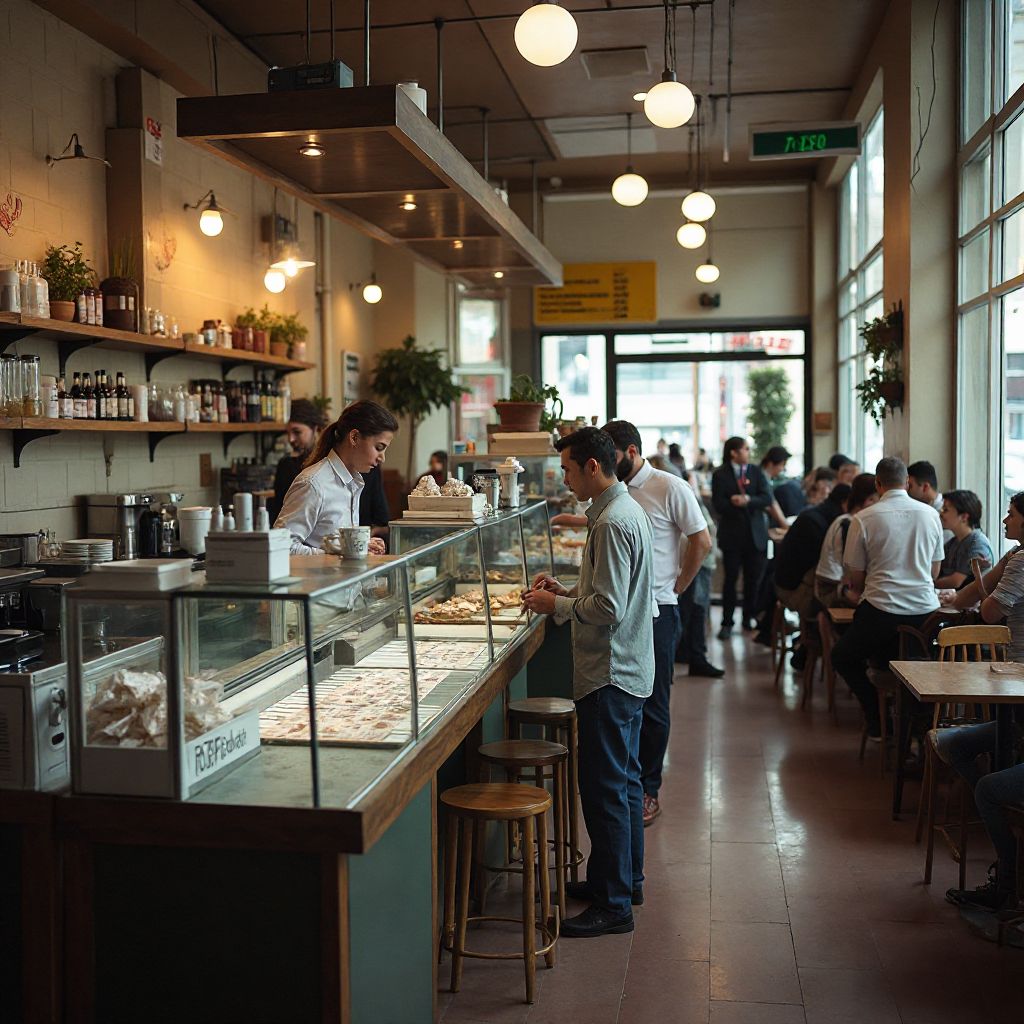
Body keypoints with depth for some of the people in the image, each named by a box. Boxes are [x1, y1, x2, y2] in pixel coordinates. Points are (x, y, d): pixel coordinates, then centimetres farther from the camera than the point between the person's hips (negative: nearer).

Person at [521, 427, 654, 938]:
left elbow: (608, 609, -25)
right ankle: (626, 877, 32)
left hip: (609, 674, -11)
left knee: (604, 787, -3)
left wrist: (556, 606, -12)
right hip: (628, 668, 11)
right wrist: (567, 592, 10)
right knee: (624, 779, 19)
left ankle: (613, 904, 5)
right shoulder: (624, 509, 12)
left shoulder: (613, 523, -21)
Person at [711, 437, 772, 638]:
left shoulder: (756, 472, 8)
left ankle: (749, 617, 21)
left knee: (754, 578, 6)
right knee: (731, 578, 0)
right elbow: (718, 504, -9)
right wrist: (735, 502, -22)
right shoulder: (720, 474, 0)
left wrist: (748, 500, -19)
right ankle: (727, 622, 6)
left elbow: (767, 499, -3)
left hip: (756, 533, 3)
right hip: (732, 533, -3)